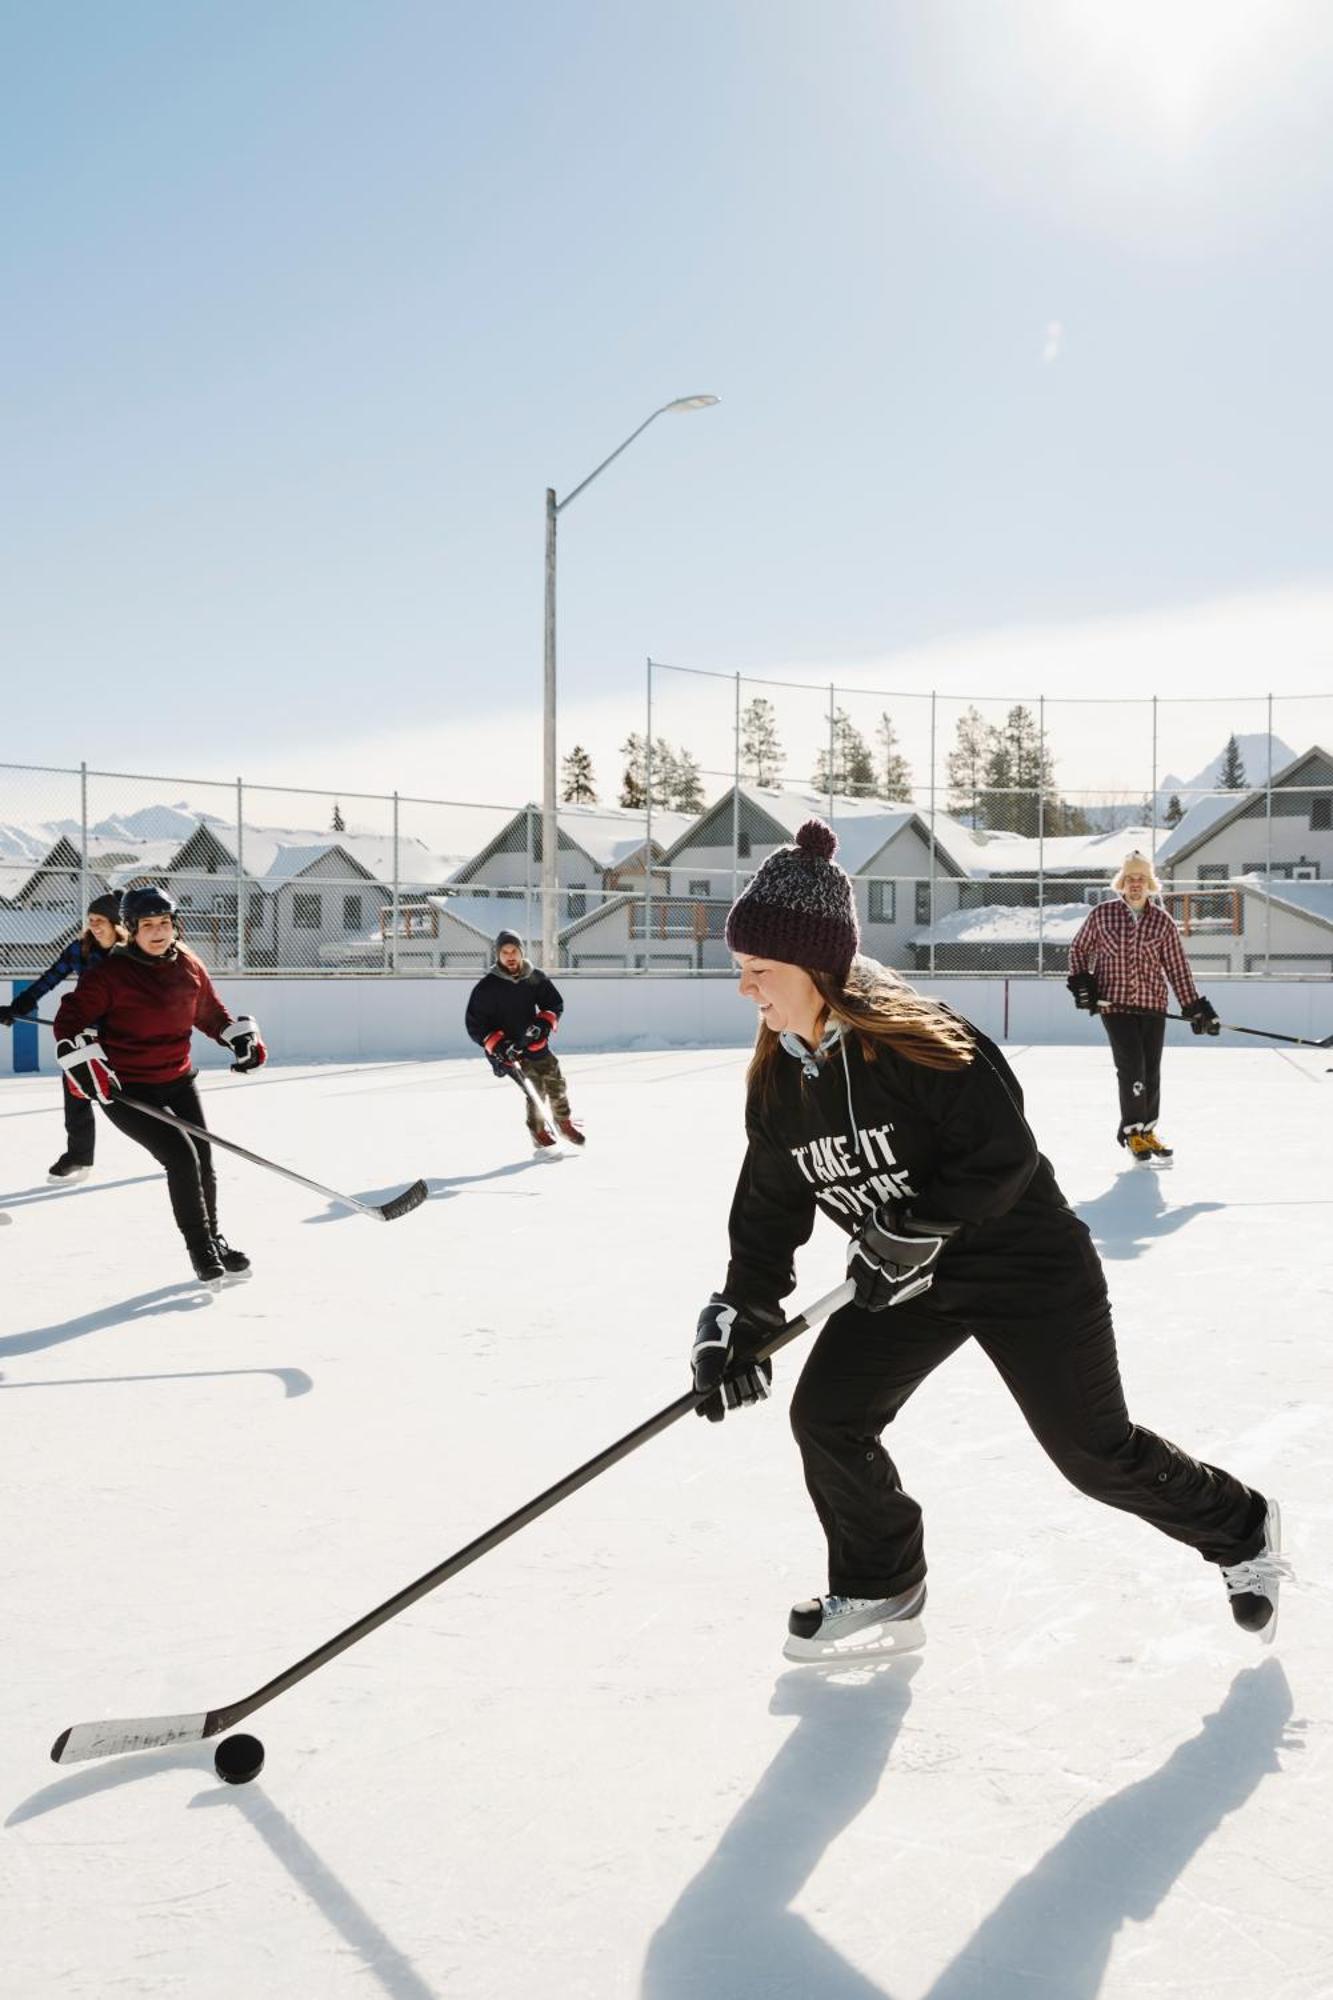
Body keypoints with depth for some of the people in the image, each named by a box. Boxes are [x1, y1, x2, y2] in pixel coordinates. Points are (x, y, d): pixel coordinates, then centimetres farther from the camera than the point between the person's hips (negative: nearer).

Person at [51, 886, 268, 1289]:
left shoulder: (188, 965, 2)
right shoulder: (112, 973, -16)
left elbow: (210, 1012, 18)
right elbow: (69, 1021, -13)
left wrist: (242, 1037, 4)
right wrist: (85, 1066, -22)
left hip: (177, 1081, 6)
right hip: (125, 1089, -6)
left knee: (202, 1160, 9)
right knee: (182, 1157, -16)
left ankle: (214, 1242, 29)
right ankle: (201, 1252, -3)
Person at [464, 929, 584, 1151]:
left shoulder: (535, 978, 0)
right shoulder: (487, 986, -11)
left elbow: (555, 1004, 9)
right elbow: (474, 1022, -9)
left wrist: (544, 1022, -12)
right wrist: (497, 1045, -19)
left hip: (536, 1043, 4)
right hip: (507, 1049, -4)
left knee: (556, 1082, 7)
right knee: (535, 1087, -12)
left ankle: (564, 1122, 31)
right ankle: (539, 1133, 6)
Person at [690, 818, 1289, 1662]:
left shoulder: (914, 1040, -26)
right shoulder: (778, 1079, -3)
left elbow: (1002, 1156, -25)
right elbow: (770, 1211, 2)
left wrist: (913, 1232, -27)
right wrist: (739, 1320, -6)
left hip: (1026, 1266, -6)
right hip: (908, 1279, 7)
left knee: (1096, 1451, 2)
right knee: (826, 1416, -3)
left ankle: (1242, 1530, 30)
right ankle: (881, 1592, 19)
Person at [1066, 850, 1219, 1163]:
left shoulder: (1163, 922, 2)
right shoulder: (1102, 915, -1)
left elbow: (1177, 968, 5)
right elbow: (1079, 949, 12)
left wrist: (1195, 1008, 2)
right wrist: (1080, 982, -1)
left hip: (1153, 1006, 3)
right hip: (1114, 1004, -2)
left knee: (1151, 1071, 7)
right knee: (1132, 1068, -10)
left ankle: (1145, 1130, 22)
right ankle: (1133, 1132, 4)